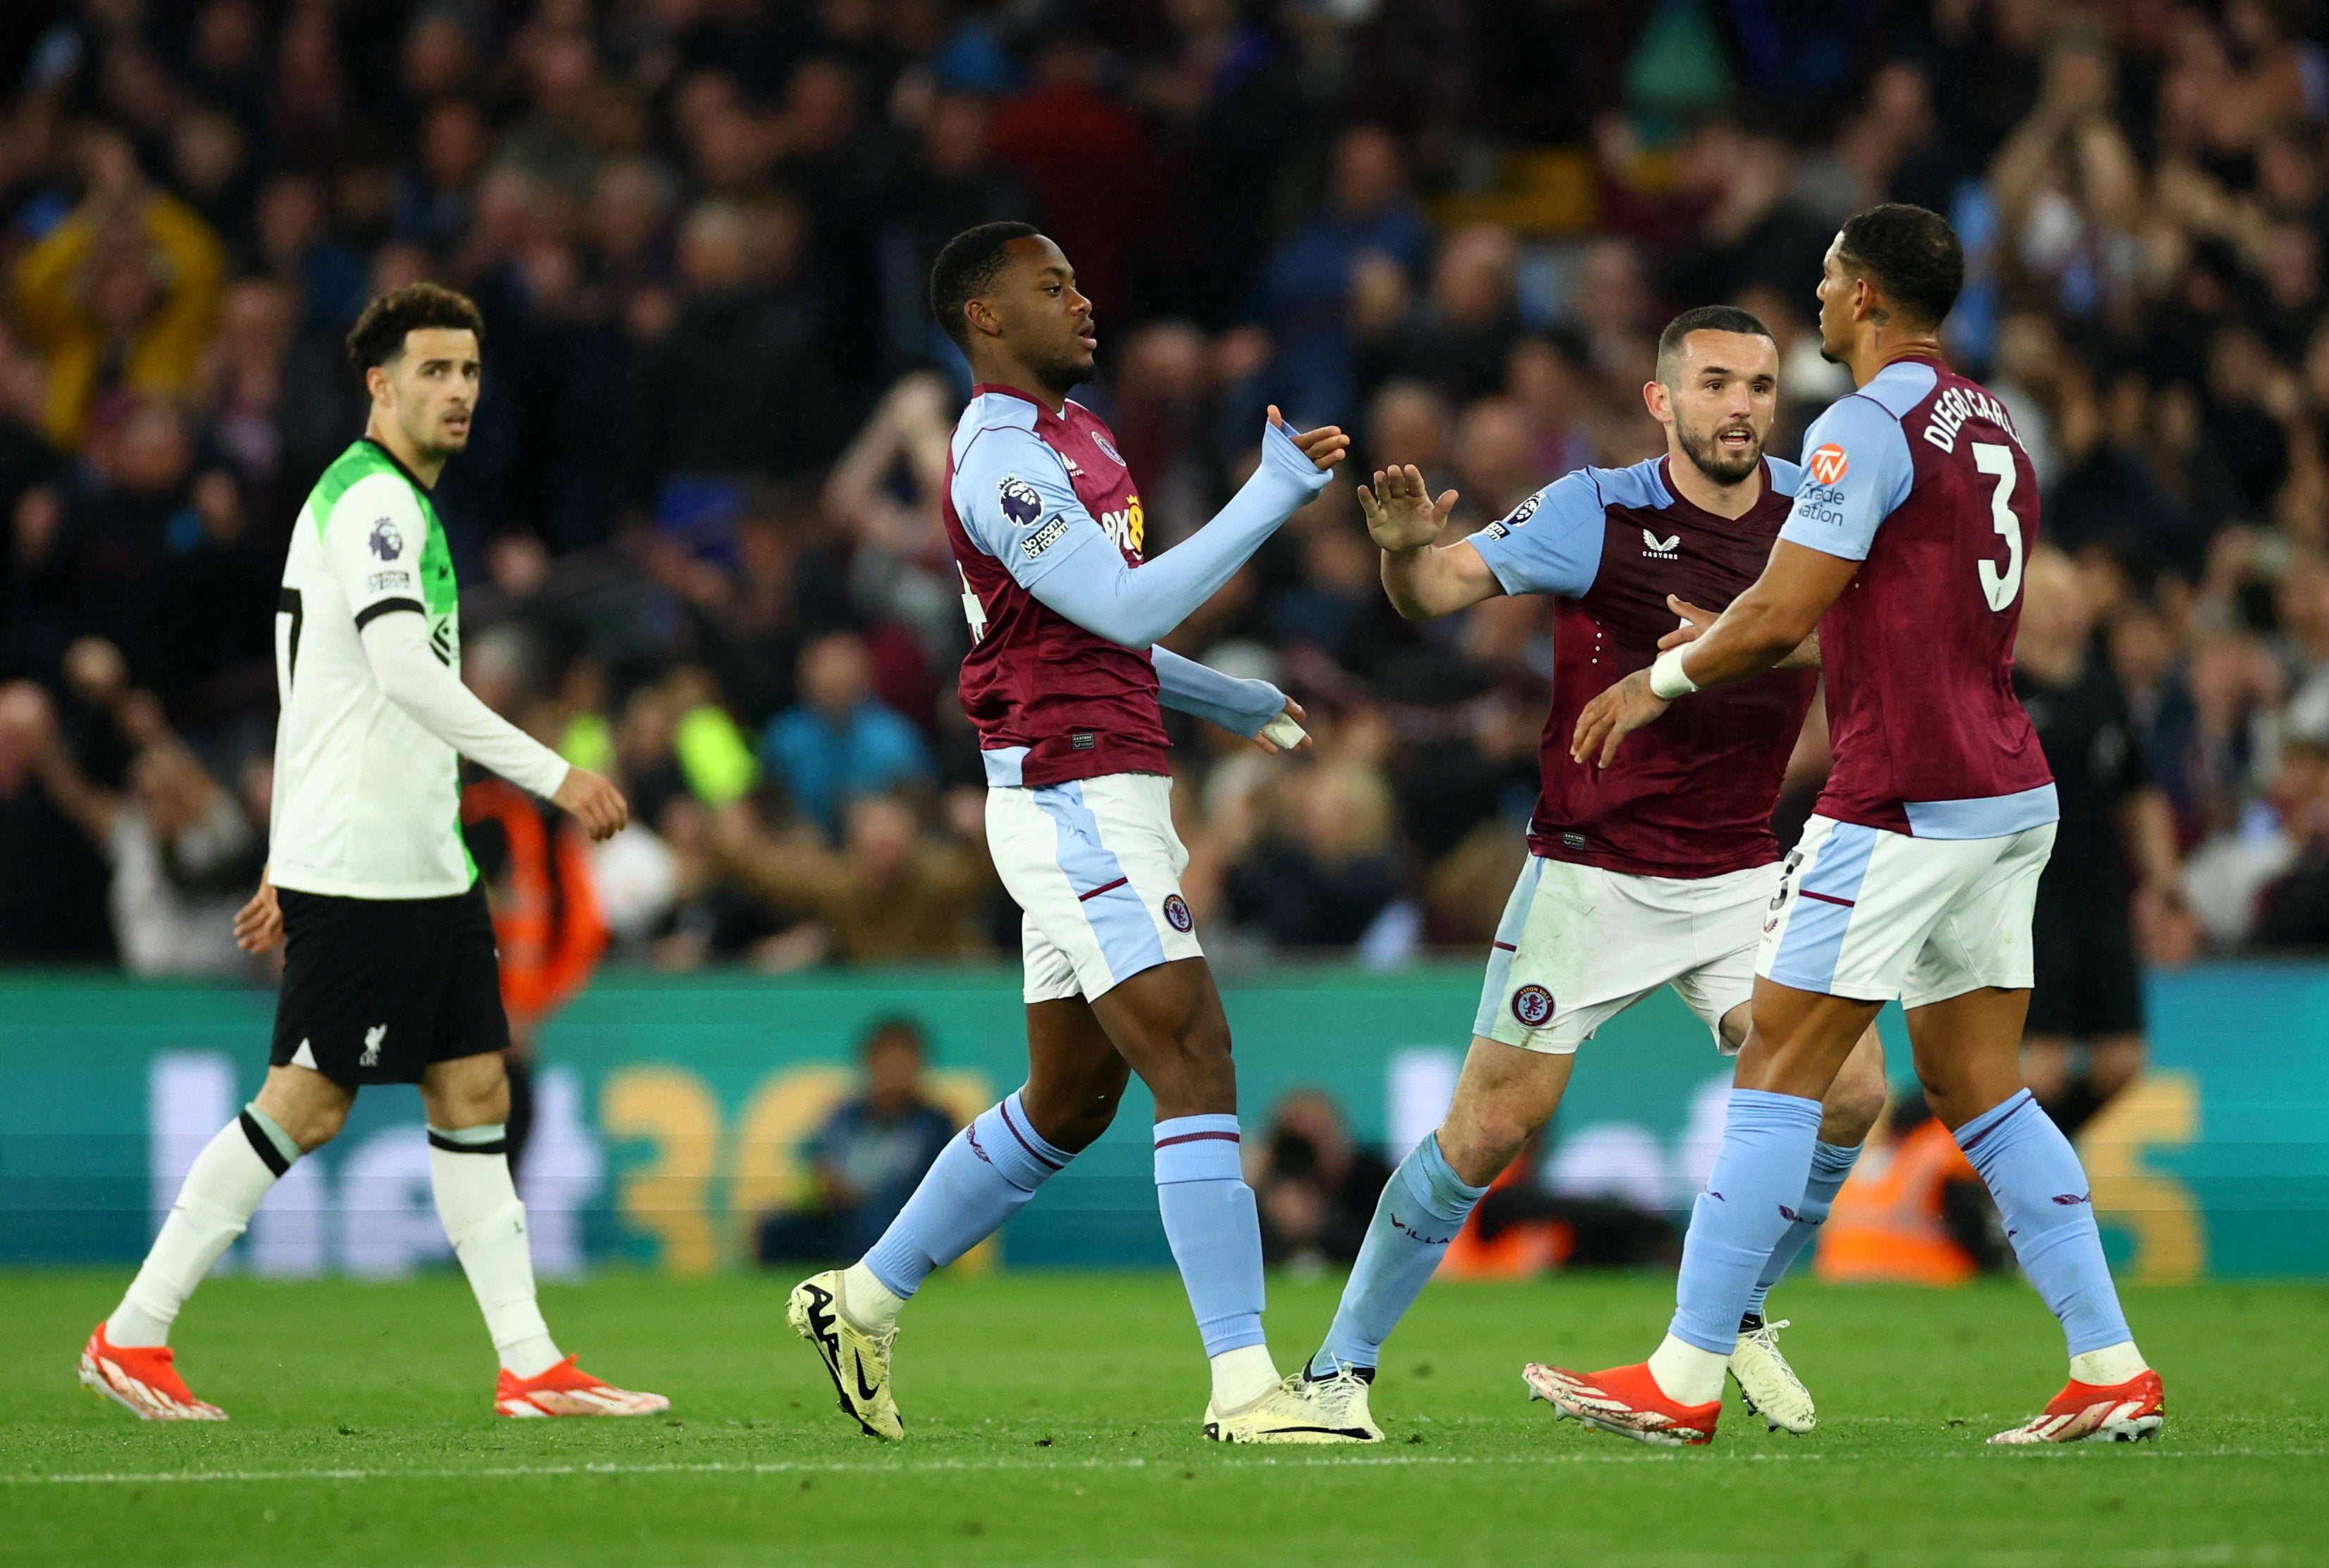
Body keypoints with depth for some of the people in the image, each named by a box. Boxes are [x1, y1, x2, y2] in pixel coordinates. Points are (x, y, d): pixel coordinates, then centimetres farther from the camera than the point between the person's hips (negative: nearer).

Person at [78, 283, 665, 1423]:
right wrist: (553, 775, -26)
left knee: (474, 1094, 5)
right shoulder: (371, 501, -12)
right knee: (304, 1106, -6)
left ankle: (531, 1367, 4)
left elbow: (314, 690, 23)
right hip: (357, 871, -10)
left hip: (427, 868, 10)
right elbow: (405, 673, -24)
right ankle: (131, 1336, 2)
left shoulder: (401, 505, 19)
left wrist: (286, 864, 24)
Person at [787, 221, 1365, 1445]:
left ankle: (859, 1302, 26)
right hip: (1075, 802, -10)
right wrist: (1276, 493, -20)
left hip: (1100, 802, 10)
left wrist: (1231, 701, 31)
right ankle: (1244, 1385, -18)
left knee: (1069, 1102, 15)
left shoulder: (1067, 431, 19)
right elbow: (1130, 609, -21)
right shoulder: (1001, 461, -14)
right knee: (1196, 1066, -15)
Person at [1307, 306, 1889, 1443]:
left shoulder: (1809, 512, 0)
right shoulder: (1597, 510, -11)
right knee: (1492, 1127, -8)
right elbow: (1438, 590, -11)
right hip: (1591, 872, -3)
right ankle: (1341, 1365, 6)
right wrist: (1406, 547, -36)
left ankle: (1733, 1318, 10)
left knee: (1849, 1090, -12)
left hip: (1740, 872, 3)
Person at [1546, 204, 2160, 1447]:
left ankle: (1684, 1382, -5)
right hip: (2009, 794, 9)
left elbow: (1780, 615, -17)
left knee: (1778, 1076, -5)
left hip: (1904, 806, -9)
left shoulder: (1868, 429, -12)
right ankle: (2112, 1371, 5)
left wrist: (1665, 678, 0)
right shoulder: (1989, 425, 16)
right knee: (1977, 1089, 11)